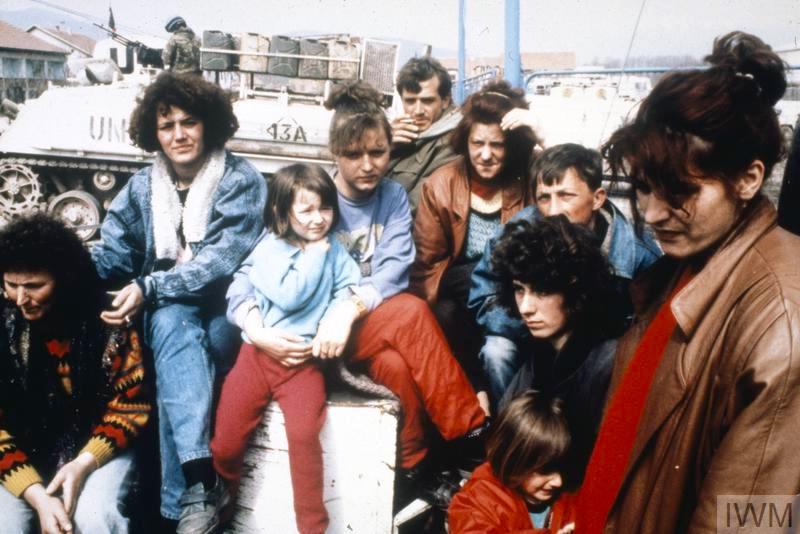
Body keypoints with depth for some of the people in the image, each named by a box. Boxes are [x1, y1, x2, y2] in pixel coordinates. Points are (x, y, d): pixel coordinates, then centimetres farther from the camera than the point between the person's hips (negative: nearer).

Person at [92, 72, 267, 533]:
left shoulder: (242, 180, -2)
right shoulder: (141, 187, 12)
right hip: (167, 314, 2)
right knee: (173, 321, -33)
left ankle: (188, 495, -30)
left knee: (176, 344, -33)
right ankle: (202, 481, -44)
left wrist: (149, 288, -27)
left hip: (227, 314, -2)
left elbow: (221, 260, -15)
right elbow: (111, 255, 3)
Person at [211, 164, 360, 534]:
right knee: (226, 441, -1)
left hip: (305, 360, 0)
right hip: (259, 353, 0)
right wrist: (315, 254, -7)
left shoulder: (335, 252, 7)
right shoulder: (269, 248, -1)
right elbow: (288, 296, -14)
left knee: (304, 436, -22)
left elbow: (350, 291, -3)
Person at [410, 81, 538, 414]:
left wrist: (543, 136, -20)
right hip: (454, 298, 1)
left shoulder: (528, 180, -1)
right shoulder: (441, 184, -2)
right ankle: (476, 386, -23)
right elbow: (426, 264, 1)